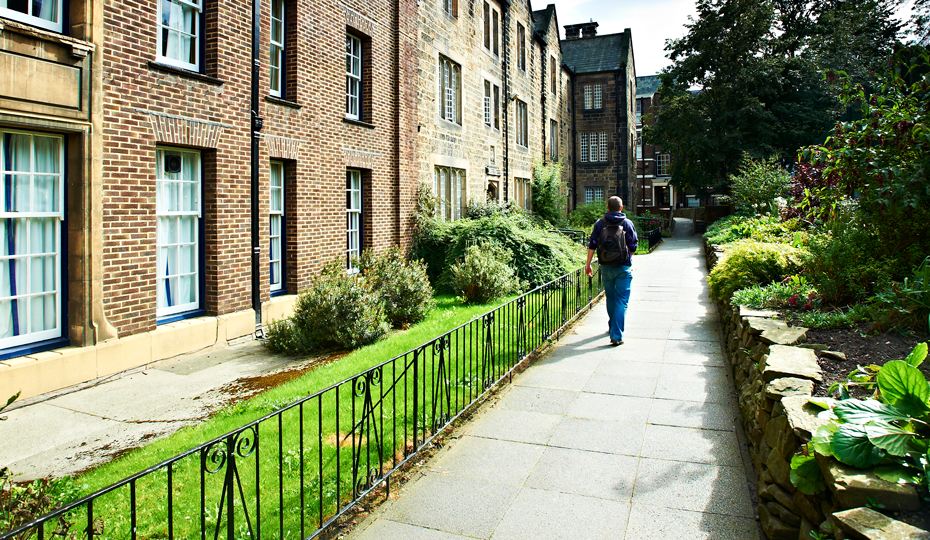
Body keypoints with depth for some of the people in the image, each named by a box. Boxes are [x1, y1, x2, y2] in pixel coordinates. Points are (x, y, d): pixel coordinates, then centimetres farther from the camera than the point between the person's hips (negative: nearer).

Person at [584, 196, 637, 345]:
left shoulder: (600, 223, 2)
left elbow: (592, 245, -2)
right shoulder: (628, 223, 0)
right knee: (622, 301, -4)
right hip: (623, 267, -2)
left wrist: (588, 264, 4)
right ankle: (616, 335, -12)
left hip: (606, 267, 2)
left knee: (610, 298, 18)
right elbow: (633, 246, 4)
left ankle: (613, 327, 33)